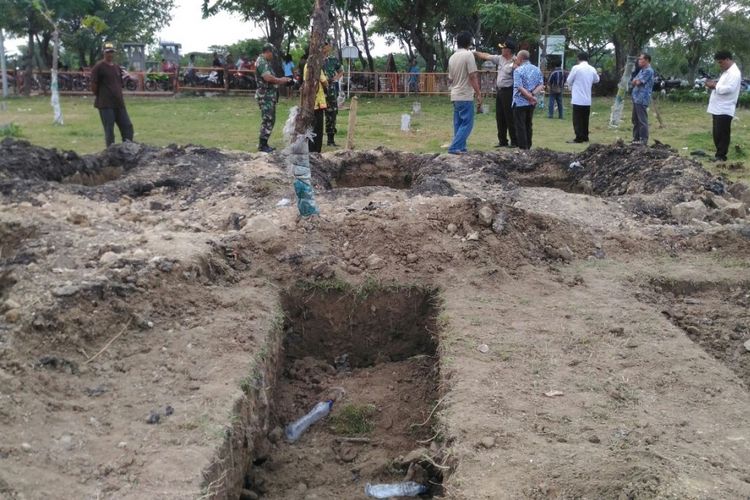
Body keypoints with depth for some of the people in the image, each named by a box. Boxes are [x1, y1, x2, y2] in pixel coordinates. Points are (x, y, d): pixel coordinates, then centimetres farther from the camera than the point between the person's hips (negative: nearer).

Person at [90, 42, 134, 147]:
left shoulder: (117, 67, 14)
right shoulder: (99, 67, -6)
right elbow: (93, 86, -8)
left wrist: (119, 96, 14)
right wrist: (101, 97, 0)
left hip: (119, 103, 7)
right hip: (105, 105, -7)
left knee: (127, 126, 4)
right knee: (109, 131, -3)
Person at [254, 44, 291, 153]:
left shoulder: (265, 62, 19)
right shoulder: (261, 61, -14)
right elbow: (267, 77, -25)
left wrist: (280, 80, 11)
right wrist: (280, 80, -12)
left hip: (270, 95, 10)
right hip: (265, 95, -10)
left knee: (270, 120, 13)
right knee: (267, 120, -9)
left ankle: (264, 144, 18)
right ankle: (262, 145, -6)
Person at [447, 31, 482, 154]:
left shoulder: (452, 57, 10)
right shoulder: (468, 55, -12)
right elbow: (473, 77, -16)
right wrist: (479, 94, -13)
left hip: (455, 96, 8)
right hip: (465, 96, -8)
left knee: (459, 124, 11)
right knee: (467, 123, -5)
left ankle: (460, 148, 12)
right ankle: (454, 147, -13)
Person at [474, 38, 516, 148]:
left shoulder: (514, 62, -14)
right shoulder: (500, 59, 8)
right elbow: (486, 56, 17)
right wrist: (474, 53, 20)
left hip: (508, 92, -8)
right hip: (500, 91, 8)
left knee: (510, 118, -4)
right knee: (500, 117, 11)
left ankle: (514, 141, 3)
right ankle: (502, 141, 20)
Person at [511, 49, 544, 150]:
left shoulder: (518, 70, -12)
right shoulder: (537, 70, 7)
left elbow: (519, 87, -19)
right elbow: (541, 85, 0)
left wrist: (531, 97, -16)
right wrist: (533, 94, -12)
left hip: (520, 102, -6)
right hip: (531, 103, 6)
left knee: (520, 127, 0)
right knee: (528, 125, 16)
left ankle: (523, 148, -1)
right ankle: (528, 147, 21)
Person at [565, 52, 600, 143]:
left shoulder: (576, 68, -11)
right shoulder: (592, 69, 4)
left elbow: (569, 81, -2)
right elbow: (596, 80, 21)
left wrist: (571, 88, 18)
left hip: (578, 99, -5)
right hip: (587, 99, 5)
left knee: (577, 120, -1)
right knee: (585, 119, 12)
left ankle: (579, 138, -2)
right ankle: (585, 137, 16)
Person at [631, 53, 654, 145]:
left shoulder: (648, 71, -12)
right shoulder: (642, 70, 19)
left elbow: (638, 82, -17)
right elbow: (633, 82, 15)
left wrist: (636, 80, 4)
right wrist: (636, 81, -5)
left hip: (642, 99, -10)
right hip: (636, 98, 10)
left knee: (642, 120, -7)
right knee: (635, 119, 14)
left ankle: (644, 139, -4)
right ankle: (636, 138, 21)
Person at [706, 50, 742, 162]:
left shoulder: (734, 73, -13)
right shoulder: (725, 72, 19)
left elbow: (729, 88, -25)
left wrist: (715, 86, -16)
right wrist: (714, 85, 6)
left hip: (724, 109, -10)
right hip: (717, 108, 10)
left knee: (723, 134, -4)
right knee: (717, 133, 13)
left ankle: (721, 156, 0)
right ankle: (719, 154, 20)